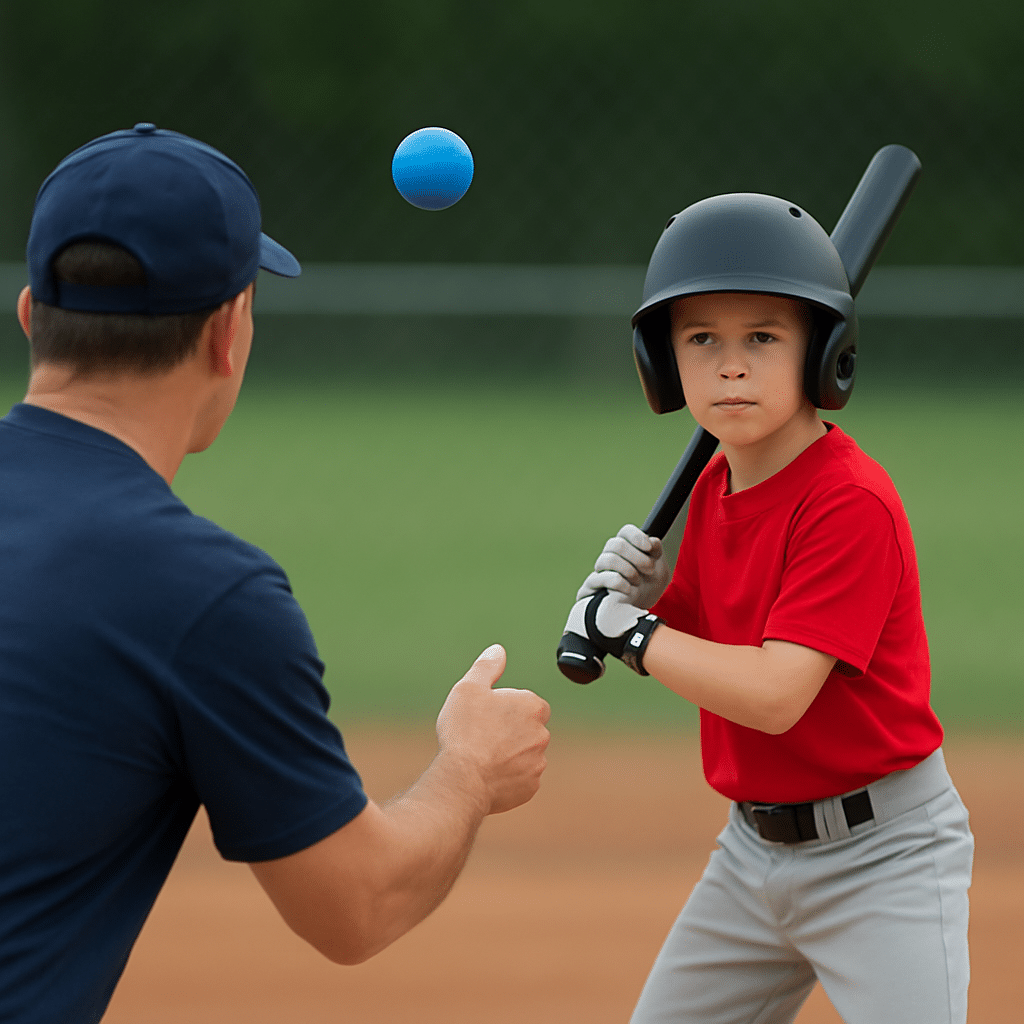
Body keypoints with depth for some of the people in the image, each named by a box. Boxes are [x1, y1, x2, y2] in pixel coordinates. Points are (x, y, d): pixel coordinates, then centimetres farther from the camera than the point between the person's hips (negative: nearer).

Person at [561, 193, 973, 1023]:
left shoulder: (854, 503, -22)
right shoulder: (715, 487, 4)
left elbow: (773, 694, -29)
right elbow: (698, 649, 14)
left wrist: (629, 629, -18)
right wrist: (640, 598, -7)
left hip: (881, 855, -8)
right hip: (754, 845, 8)